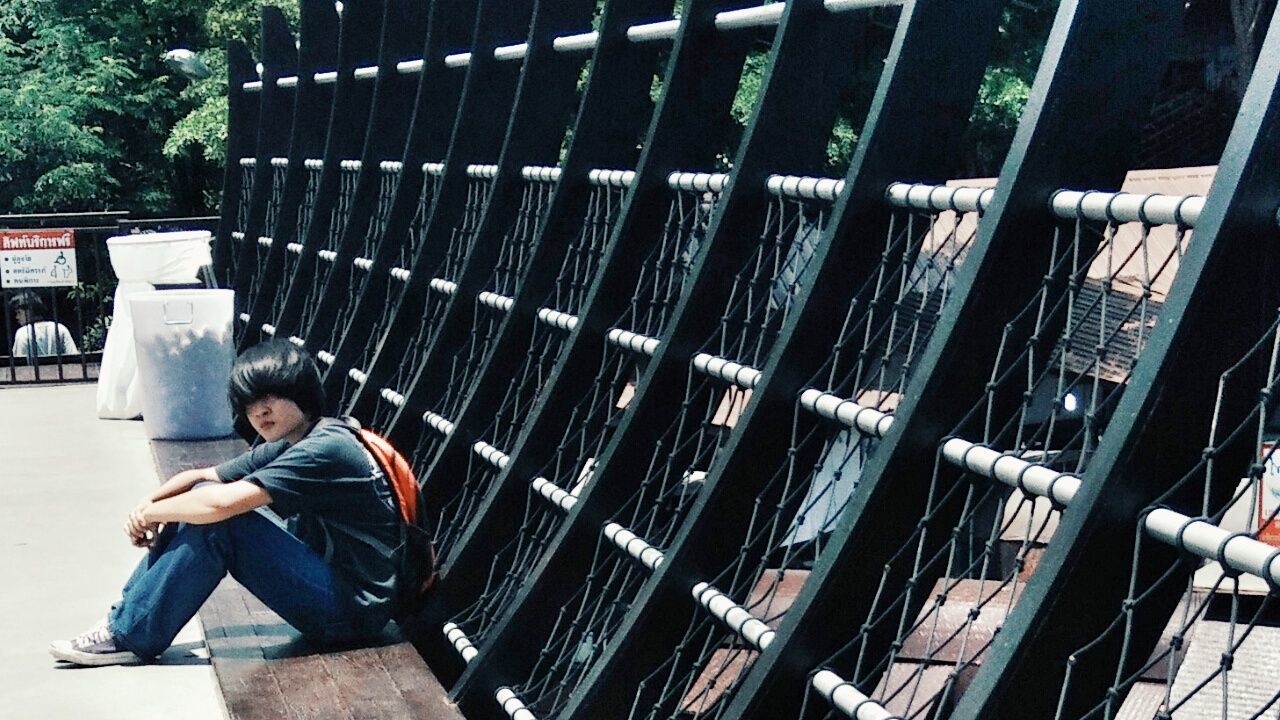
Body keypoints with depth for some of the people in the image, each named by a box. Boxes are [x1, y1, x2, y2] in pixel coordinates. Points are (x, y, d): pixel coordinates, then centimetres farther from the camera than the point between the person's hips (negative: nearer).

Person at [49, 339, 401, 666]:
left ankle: (131, 636, -8)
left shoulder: (327, 449, -20)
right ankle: (127, 616, 6)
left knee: (216, 518, -20)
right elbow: (200, 477, 15)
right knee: (201, 502, 3)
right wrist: (148, 504, -5)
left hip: (354, 608, -9)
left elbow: (221, 502, -28)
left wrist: (151, 512, -11)